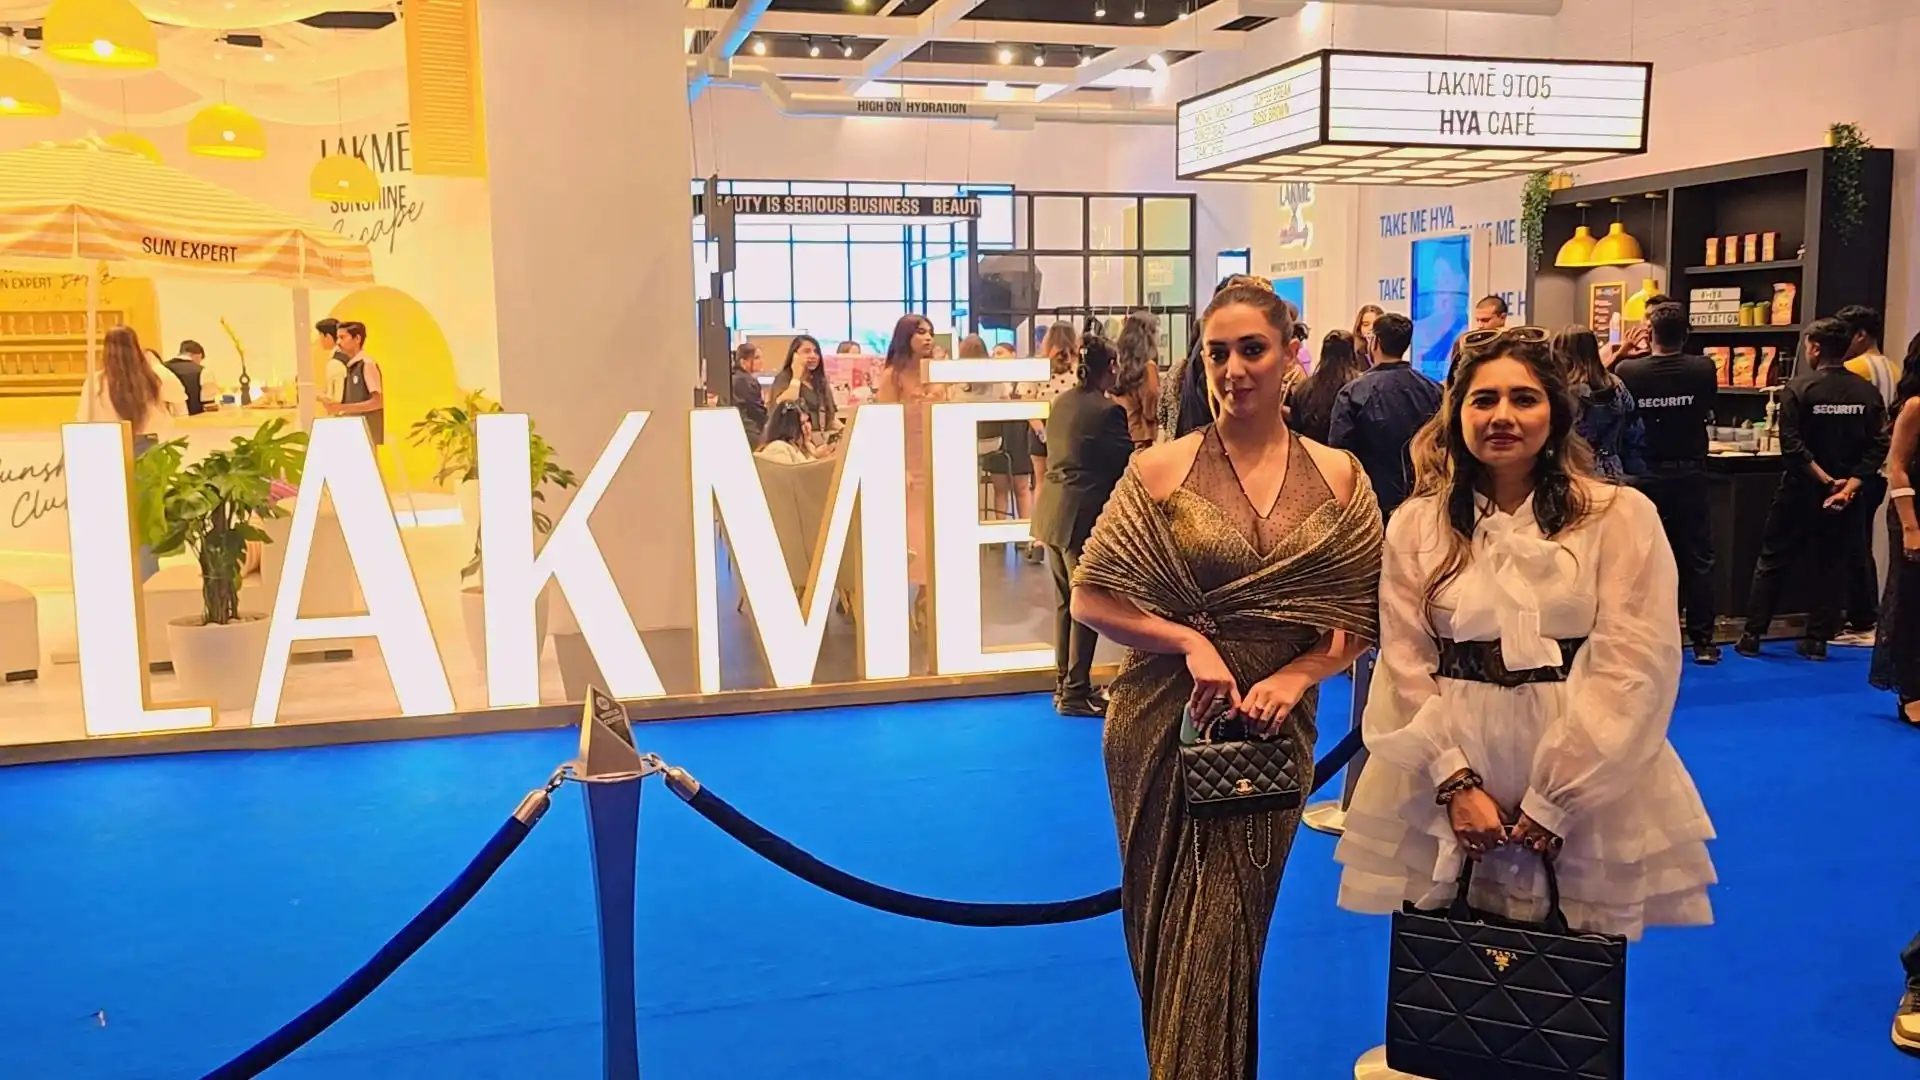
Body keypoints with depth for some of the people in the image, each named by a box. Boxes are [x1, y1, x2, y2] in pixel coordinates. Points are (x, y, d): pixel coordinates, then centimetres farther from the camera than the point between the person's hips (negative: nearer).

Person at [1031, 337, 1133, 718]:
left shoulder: (1062, 402, 8)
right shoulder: (1108, 411, -16)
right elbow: (1131, 459, -11)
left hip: (1052, 511, 9)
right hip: (1083, 516, -8)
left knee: (1065, 600, 17)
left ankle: (1063, 683, 26)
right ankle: (1076, 692, 4)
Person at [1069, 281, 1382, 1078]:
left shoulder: (1338, 476, -1)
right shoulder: (1160, 470, -6)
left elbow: (1363, 620, 1)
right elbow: (1091, 598, -5)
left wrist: (1296, 676, -15)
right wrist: (1190, 642, -18)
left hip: (1275, 728, 1)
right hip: (1164, 725, -1)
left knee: (1228, 934, 9)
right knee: (1172, 928, 12)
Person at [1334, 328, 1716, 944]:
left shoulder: (1621, 517, -1)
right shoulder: (1416, 525, 5)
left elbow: (1634, 667, -7)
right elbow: (1407, 666, 1)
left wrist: (1555, 799, -11)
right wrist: (1456, 782, -10)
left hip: (1587, 793, -1)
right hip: (1446, 795, 2)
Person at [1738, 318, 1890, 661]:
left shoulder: (1799, 388, -11)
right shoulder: (1867, 392, 1)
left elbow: (1792, 446, -18)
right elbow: (1878, 446, -5)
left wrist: (1827, 480, -15)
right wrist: (1851, 484, -12)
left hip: (1801, 491, -3)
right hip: (1846, 492, 3)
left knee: (1772, 561, 6)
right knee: (1830, 565, 12)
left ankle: (1752, 636, 5)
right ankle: (1817, 640, 12)